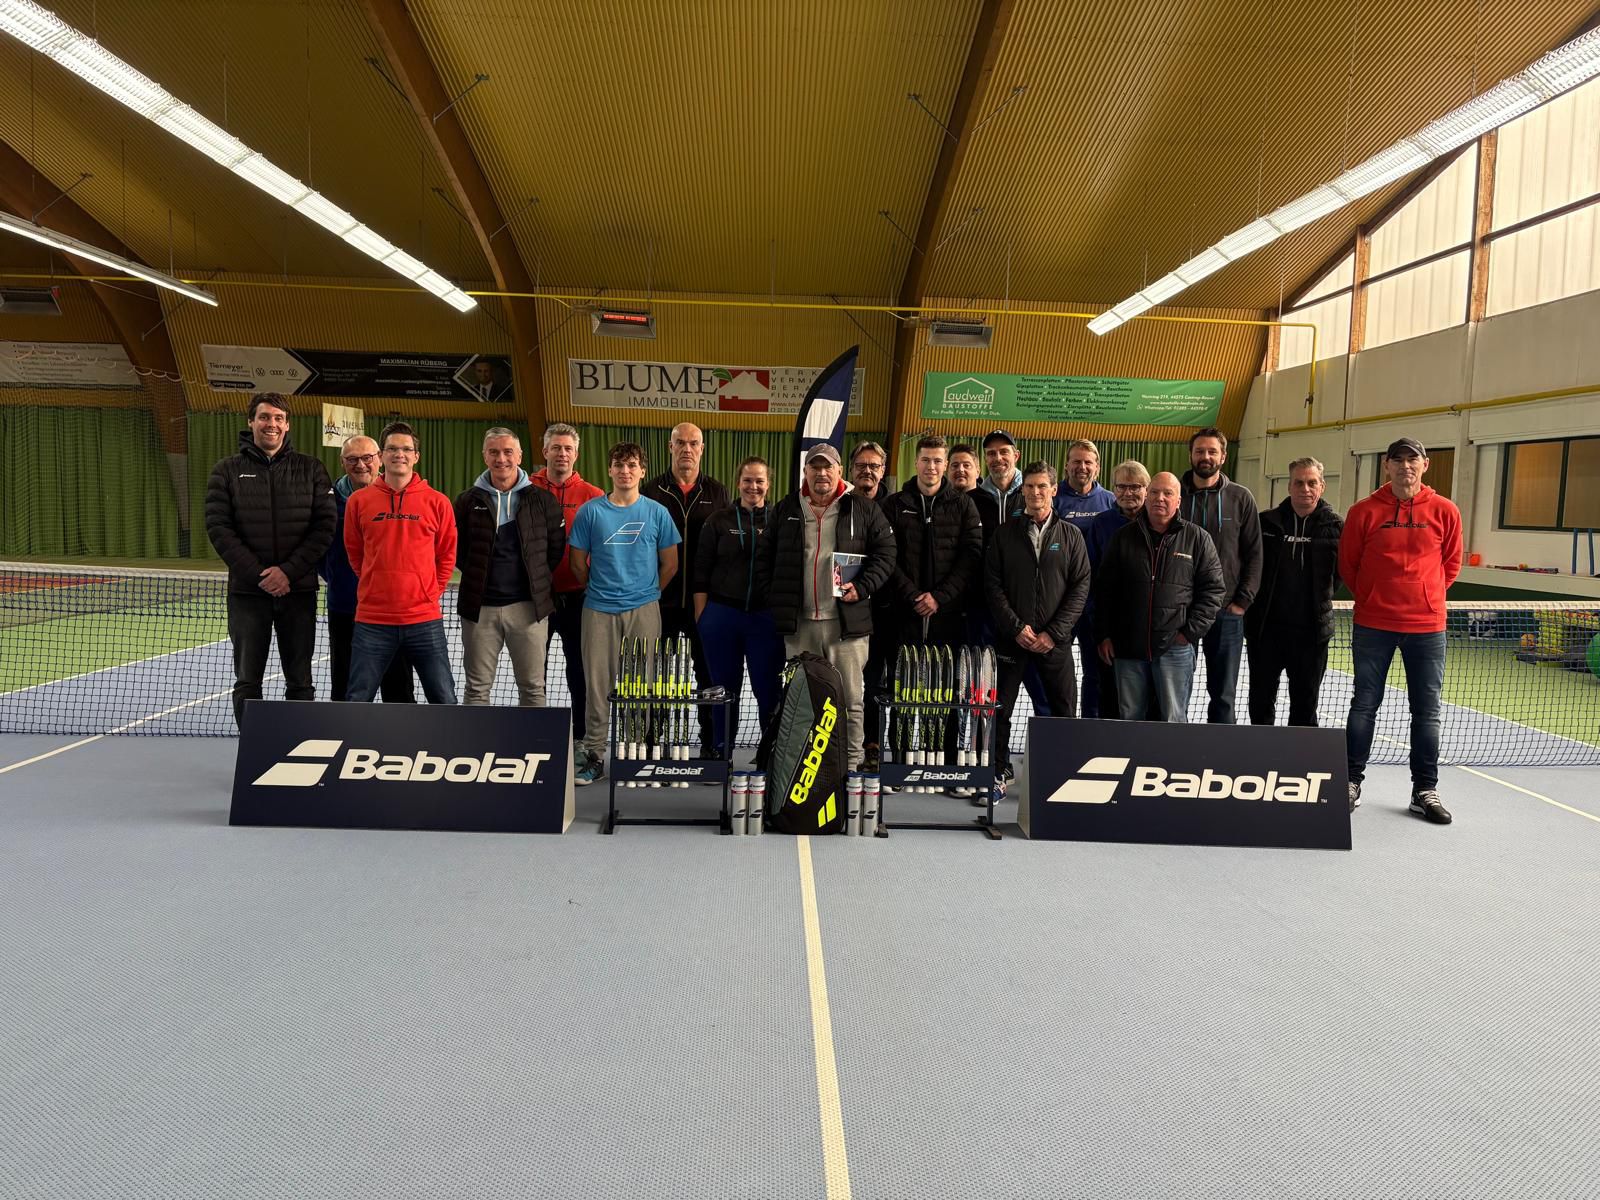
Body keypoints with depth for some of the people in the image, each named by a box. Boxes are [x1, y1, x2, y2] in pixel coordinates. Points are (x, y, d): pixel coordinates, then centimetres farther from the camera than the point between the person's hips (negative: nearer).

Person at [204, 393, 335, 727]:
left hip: (298, 590, 0)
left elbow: (325, 524, -3)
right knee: (247, 681, 4)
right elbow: (218, 527, -3)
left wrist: (289, 571, -14)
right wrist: (257, 574, -14)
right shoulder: (227, 471, 5)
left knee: (300, 681, 6)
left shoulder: (311, 469, 5)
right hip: (246, 591, 0)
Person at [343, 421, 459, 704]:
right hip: (372, 620, 1)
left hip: (425, 619, 0)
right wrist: (374, 585, 12)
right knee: (358, 701, 5)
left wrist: (431, 591, 6)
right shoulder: (359, 501, 3)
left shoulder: (437, 502, 2)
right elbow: (354, 552, 15)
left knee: (444, 700, 4)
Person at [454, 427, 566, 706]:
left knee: (533, 687, 6)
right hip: (480, 607, 1)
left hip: (529, 606, -1)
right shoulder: (469, 501, 6)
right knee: (477, 688, 6)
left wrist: (536, 579, 1)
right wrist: (478, 578, 4)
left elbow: (556, 547, 6)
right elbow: (456, 548, 10)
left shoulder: (542, 500, 4)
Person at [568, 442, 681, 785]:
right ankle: (594, 756, 11)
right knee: (597, 684, 2)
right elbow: (579, 564, 8)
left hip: (643, 609, 0)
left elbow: (670, 565, 10)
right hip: (599, 610, 0)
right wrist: (599, 589, 12)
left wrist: (649, 593, 10)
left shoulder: (657, 513, 4)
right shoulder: (591, 511, 3)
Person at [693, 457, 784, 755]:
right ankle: (721, 750, 19)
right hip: (721, 613, 1)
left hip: (767, 616, -1)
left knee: (768, 687, 1)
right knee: (725, 687, 8)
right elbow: (701, 570, 5)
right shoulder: (719, 520, 6)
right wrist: (701, 615, -1)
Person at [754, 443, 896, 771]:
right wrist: (772, 595, 5)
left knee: (850, 698, 0)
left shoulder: (863, 510, 4)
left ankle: (851, 764, 10)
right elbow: (764, 555, 16)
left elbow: (885, 553, 1)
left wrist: (862, 588, -10)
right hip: (798, 622, 3)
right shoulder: (786, 510, 12)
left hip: (846, 621, -2)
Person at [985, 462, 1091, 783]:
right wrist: (1016, 627, -10)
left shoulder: (1070, 534, 5)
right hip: (1011, 636, 0)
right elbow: (992, 584, 0)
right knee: (1000, 709, 3)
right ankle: (999, 772, 15)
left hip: (1055, 640, 0)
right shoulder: (1005, 533, 5)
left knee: (1064, 709, 3)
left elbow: (1081, 586, 0)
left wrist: (1054, 632, -9)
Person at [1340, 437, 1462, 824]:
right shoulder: (1364, 512, -2)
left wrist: (1425, 596, 8)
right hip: (1373, 624, -1)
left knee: (1427, 711, 7)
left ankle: (1425, 790, 18)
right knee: (1364, 704, 6)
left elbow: (1451, 563, 12)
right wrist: (1371, 598, 8)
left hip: (1426, 625, 1)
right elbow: (1347, 563, 6)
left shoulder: (1445, 512, 1)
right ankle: (1352, 781, 17)